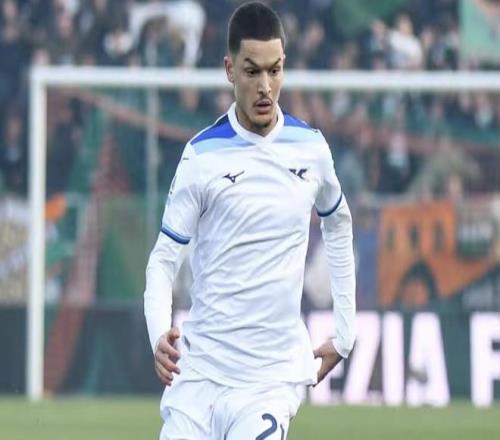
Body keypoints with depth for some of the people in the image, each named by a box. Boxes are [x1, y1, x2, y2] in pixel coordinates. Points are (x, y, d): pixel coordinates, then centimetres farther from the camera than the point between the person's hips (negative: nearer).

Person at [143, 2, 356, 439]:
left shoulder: (311, 148, 4)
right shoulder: (202, 156, -3)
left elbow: (339, 227, 22)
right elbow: (163, 258, -1)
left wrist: (344, 334, 20)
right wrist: (160, 333, -19)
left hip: (274, 374, 1)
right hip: (201, 368, -1)